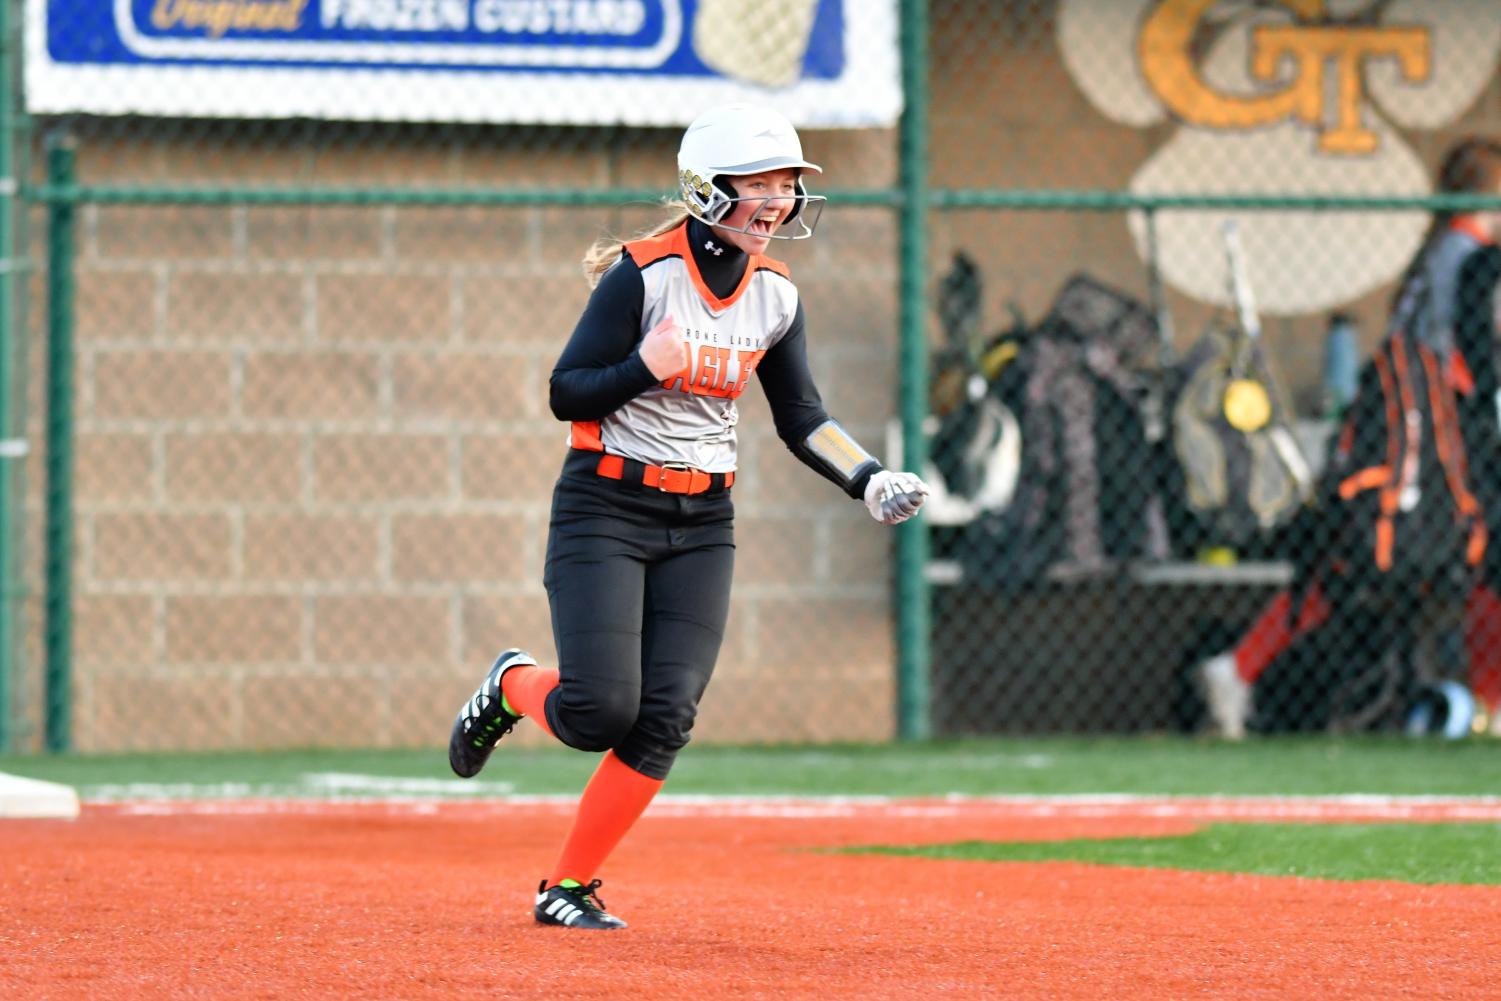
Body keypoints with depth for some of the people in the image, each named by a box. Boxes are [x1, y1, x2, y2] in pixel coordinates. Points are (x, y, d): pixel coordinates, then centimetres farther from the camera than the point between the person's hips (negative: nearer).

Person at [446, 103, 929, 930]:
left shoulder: (776, 296, 4)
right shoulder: (644, 275, -14)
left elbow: (801, 420, 12)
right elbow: (567, 394, -12)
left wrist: (870, 482, -4)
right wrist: (645, 367, -30)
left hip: (701, 523, 5)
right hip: (605, 511, -5)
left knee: (663, 721, -6)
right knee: (599, 713, -14)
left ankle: (569, 886, 6)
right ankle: (513, 688, 21)